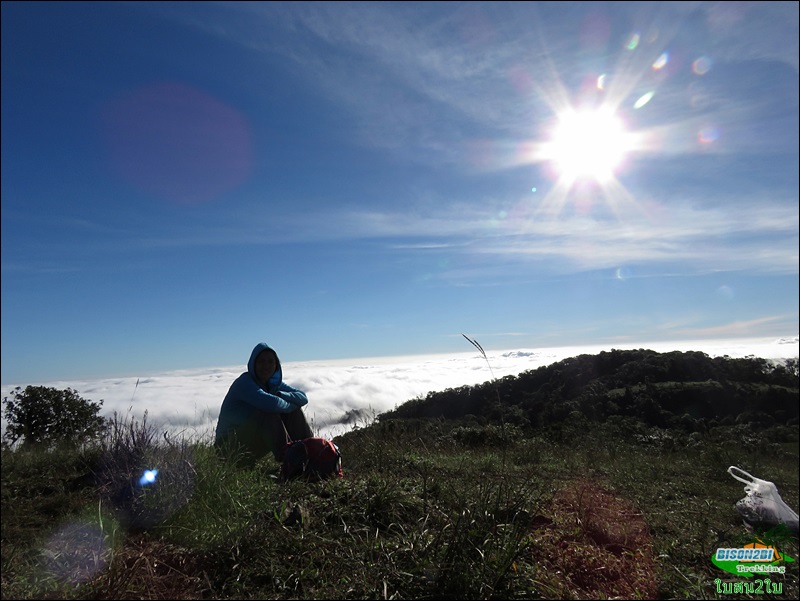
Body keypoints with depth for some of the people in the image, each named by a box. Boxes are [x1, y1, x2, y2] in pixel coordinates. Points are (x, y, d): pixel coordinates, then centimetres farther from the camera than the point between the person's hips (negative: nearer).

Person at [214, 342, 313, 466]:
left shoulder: (273, 383, 5)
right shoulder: (245, 382, -19)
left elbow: (303, 397, -5)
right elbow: (270, 403, -38)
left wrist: (280, 394, -22)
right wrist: (290, 406, -18)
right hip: (230, 443, -8)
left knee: (293, 412, -5)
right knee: (269, 415, -31)